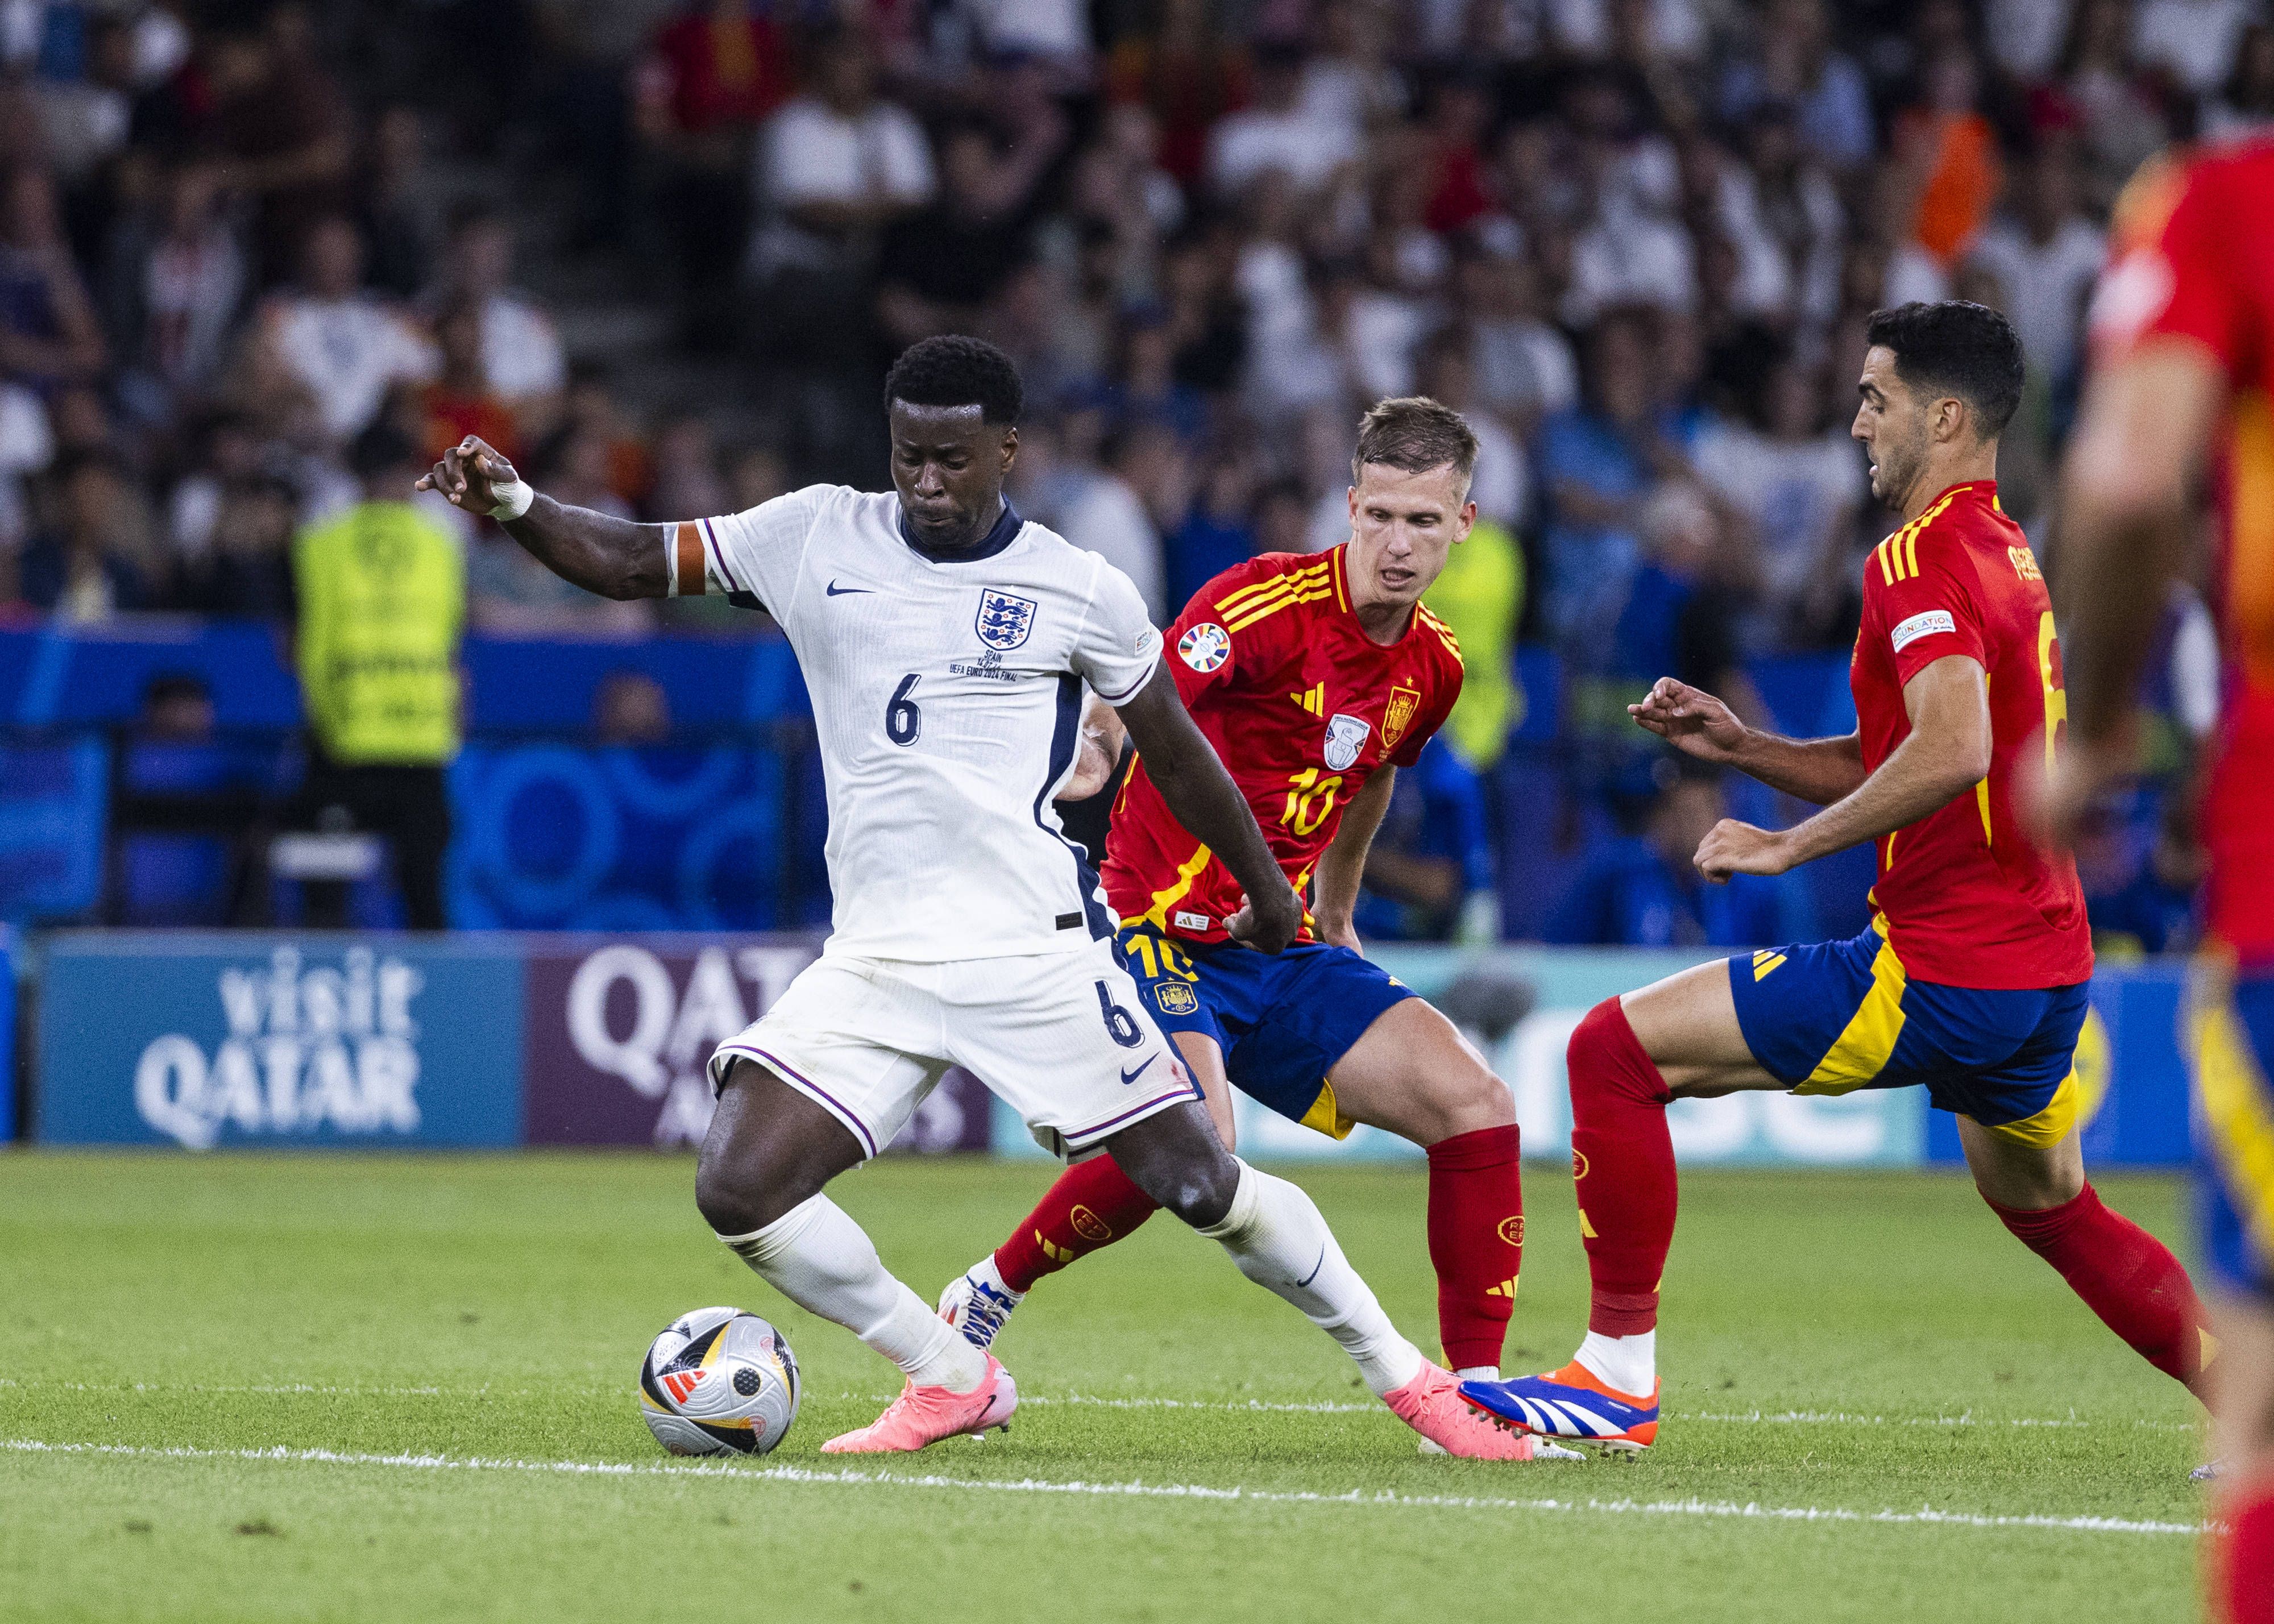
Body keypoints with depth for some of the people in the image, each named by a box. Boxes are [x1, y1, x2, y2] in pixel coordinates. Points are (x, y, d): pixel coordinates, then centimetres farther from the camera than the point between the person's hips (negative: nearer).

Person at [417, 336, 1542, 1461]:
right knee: (738, 1192, -12)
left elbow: (1175, 752, 13)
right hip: (872, 964, 3)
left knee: (1202, 1188, -5)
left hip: (1035, 949, -3)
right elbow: (632, 561, 7)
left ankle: (1404, 1376, 16)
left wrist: (1269, 892, 22)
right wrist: (514, 505, -11)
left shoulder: (1080, 591, 0)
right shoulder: (818, 539, 5)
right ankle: (954, 1385, 7)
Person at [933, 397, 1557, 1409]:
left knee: (1475, 1106, -9)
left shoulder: (1434, 669, 7)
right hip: (1162, 932, -7)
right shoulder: (1269, 603, -16)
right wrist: (1094, 745, -46)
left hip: (1283, 948, 7)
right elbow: (1131, 707, -24)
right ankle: (980, 1302, -7)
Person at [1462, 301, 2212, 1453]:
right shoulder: (2006, 555, 17)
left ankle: (1619, 1373, -3)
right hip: (2048, 970, 10)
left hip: (1941, 969, -10)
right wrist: (1737, 744, 12)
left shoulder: (1920, 558, -13)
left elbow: (1953, 753, -29)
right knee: (2049, 1209, 31)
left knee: (1617, 1050, -5)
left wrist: (1791, 844, -21)